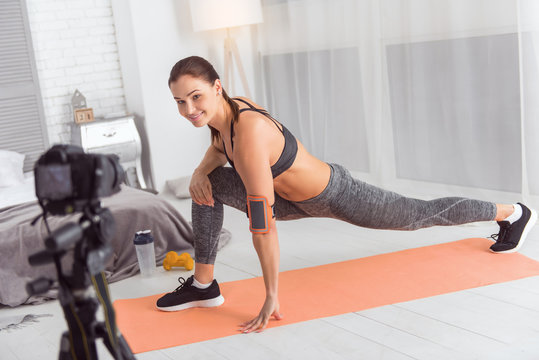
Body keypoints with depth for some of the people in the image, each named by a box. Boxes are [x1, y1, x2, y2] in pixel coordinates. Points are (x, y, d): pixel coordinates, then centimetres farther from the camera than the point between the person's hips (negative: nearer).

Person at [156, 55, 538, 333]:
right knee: (210, 185, -1)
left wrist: (271, 298, -29)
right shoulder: (222, 110, -13)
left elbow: (263, 225, -36)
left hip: (339, 196, -8)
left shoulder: (248, 135, -39)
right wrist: (199, 172, -8)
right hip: (300, 200, 8)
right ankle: (204, 285, 10)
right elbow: (218, 150, 14)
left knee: (422, 215, 14)